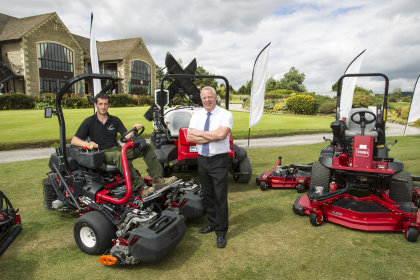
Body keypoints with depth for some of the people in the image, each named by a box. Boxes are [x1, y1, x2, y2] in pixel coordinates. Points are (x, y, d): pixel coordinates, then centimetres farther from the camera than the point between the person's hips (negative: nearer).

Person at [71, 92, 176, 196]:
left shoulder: (115, 120, 13)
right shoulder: (89, 122, 2)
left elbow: (127, 136, 6)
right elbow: (74, 140, -4)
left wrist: (134, 129, -16)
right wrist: (87, 144, -25)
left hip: (117, 149, 5)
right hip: (102, 153, -5)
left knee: (147, 148, -11)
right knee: (119, 155, -41)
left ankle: (157, 180, -23)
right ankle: (139, 188, -45)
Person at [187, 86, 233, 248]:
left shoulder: (225, 114, -7)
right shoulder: (197, 115, 7)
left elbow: (222, 134, -25)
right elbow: (189, 137, -4)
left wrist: (200, 133, -14)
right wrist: (212, 137, -15)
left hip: (219, 161, -5)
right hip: (202, 160, 5)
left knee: (220, 197, 1)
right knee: (207, 194, 16)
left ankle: (221, 232, 16)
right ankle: (212, 223, 35)